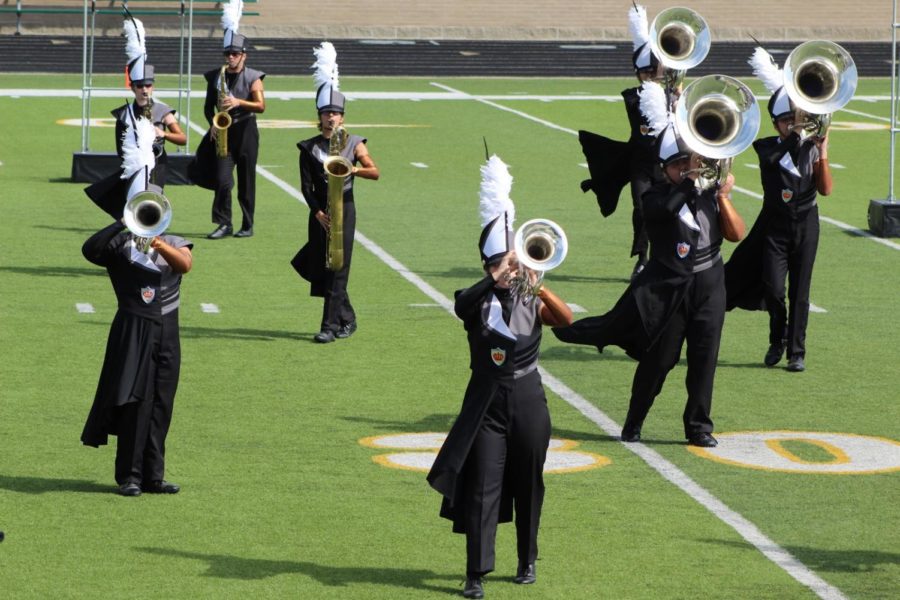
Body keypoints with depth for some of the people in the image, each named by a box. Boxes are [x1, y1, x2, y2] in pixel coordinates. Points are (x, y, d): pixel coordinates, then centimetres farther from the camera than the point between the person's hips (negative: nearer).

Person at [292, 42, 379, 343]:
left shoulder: (354, 143, 1)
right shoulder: (309, 148, 3)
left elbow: (376, 172, 1)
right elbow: (306, 186, -1)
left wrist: (355, 170, -18)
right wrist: (318, 212, -13)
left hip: (344, 209, -2)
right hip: (320, 213, 2)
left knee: (337, 269, -8)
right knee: (321, 269, 5)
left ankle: (330, 326, -7)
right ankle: (347, 319, 23)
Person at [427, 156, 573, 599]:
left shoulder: (532, 303, 1)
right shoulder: (476, 303, -2)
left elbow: (566, 320, -18)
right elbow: (462, 305, -27)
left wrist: (538, 285, -33)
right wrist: (495, 282, -43)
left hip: (528, 401, 2)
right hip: (486, 403, -2)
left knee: (528, 485, 11)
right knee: (482, 487, -6)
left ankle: (527, 560, 28)